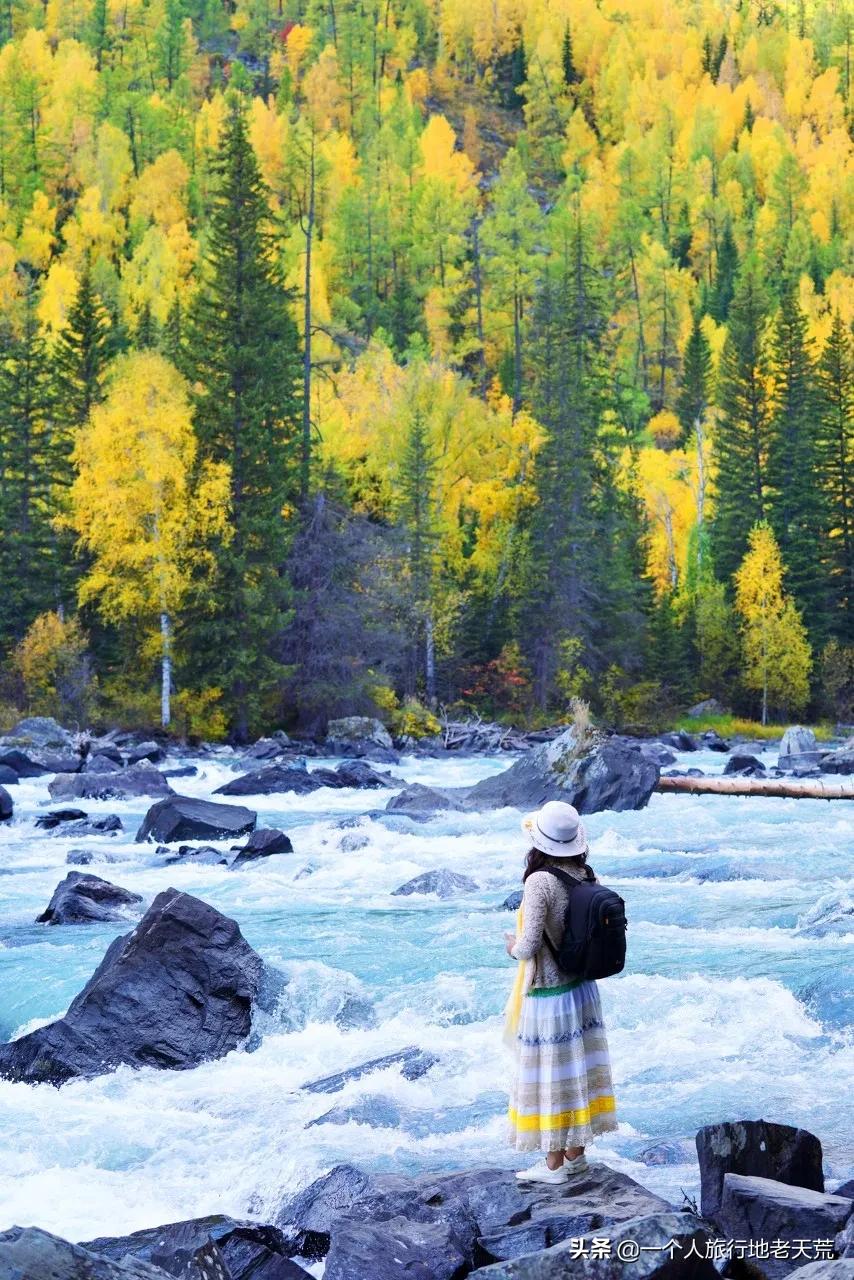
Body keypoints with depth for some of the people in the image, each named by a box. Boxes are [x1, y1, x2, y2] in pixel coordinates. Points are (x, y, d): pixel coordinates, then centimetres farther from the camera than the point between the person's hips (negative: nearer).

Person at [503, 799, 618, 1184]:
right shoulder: (586, 875, -2)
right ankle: (575, 1154, 29)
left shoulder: (540, 882, -24)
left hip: (547, 995, -7)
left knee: (549, 1074, 5)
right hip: (582, 989, 7)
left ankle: (554, 1164, 16)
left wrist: (513, 944, -4)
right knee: (576, 1067, 17)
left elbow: (529, 946, -25)